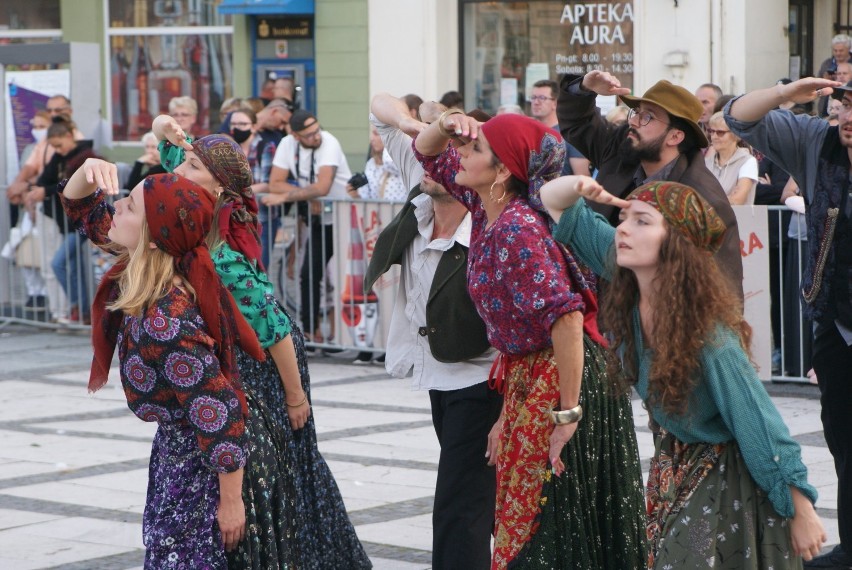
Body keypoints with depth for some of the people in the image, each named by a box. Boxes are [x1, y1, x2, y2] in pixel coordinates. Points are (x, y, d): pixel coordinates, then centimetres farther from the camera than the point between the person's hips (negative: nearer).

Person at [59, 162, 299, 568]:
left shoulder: (166, 322, -34)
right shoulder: (140, 269, -7)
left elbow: (219, 413, -30)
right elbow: (82, 210, 9)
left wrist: (231, 501, -23)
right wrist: (88, 172, -14)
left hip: (214, 464, -9)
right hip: (178, 449, 9)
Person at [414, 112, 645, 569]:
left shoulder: (518, 228, -24)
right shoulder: (485, 206, 2)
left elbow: (565, 316, -31)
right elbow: (428, 154, 18)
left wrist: (568, 412, -29)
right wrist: (446, 125, -5)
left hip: (559, 381, -9)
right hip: (525, 377, 9)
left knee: (542, 531, -2)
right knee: (519, 519, 16)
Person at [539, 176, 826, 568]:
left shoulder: (709, 338, -34)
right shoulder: (626, 285, -17)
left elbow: (765, 432, -25)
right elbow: (553, 200, -8)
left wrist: (802, 517, -18)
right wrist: (580, 186, -31)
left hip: (723, 480, -7)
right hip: (671, 465, 7)